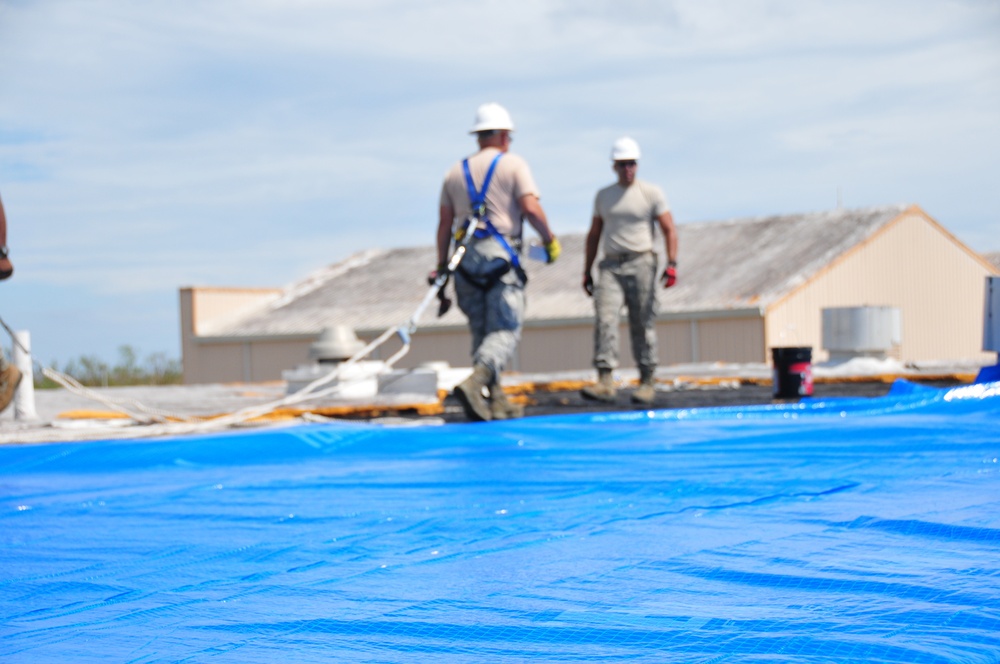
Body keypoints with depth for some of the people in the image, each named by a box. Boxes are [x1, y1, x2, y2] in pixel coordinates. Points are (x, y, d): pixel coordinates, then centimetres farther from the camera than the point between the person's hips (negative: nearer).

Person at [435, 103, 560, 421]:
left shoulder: (455, 171, 17)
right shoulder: (513, 164, 3)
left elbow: (444, 224, 13)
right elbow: (531, 208, -11)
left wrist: (442, 266, 17)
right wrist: (550, 240, 3)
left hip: (465, 258, 5)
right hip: (501, 255, -5)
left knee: (482, 333, 11)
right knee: (505, 332, -7)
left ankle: (495, 401, 8)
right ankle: (474, 382, -29)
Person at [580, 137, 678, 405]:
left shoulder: (651, 193, 4)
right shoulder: (603, 196, 16)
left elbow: (669, 230, -1)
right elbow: (594, 235, 22)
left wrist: (671, 264, -14)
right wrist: (587, 272, 18)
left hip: (640, 264, -3)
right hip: (611, 265, 3)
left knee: (643, 325, -2)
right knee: (605, 320, -14)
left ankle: (647, 382, 7)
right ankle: (605, 382, -20)